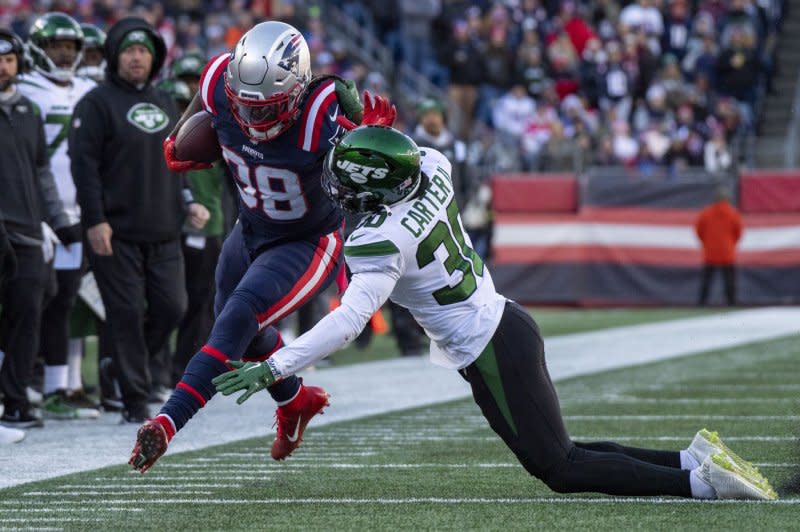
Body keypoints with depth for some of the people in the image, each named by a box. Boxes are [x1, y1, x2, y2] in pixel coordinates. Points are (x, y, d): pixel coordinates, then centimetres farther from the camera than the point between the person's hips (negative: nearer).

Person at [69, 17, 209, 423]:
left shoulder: (164, 104, 17)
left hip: (163, 232, 6)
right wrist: (95, 221, -16)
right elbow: (84, 165, -9)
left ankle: (126, 363, 24)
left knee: (171, 307, 2)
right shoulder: (97, 103, -4)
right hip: (117, 233, -6)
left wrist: (187, 203, 13)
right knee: (126, 314, -4)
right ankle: (134, 400, 1)